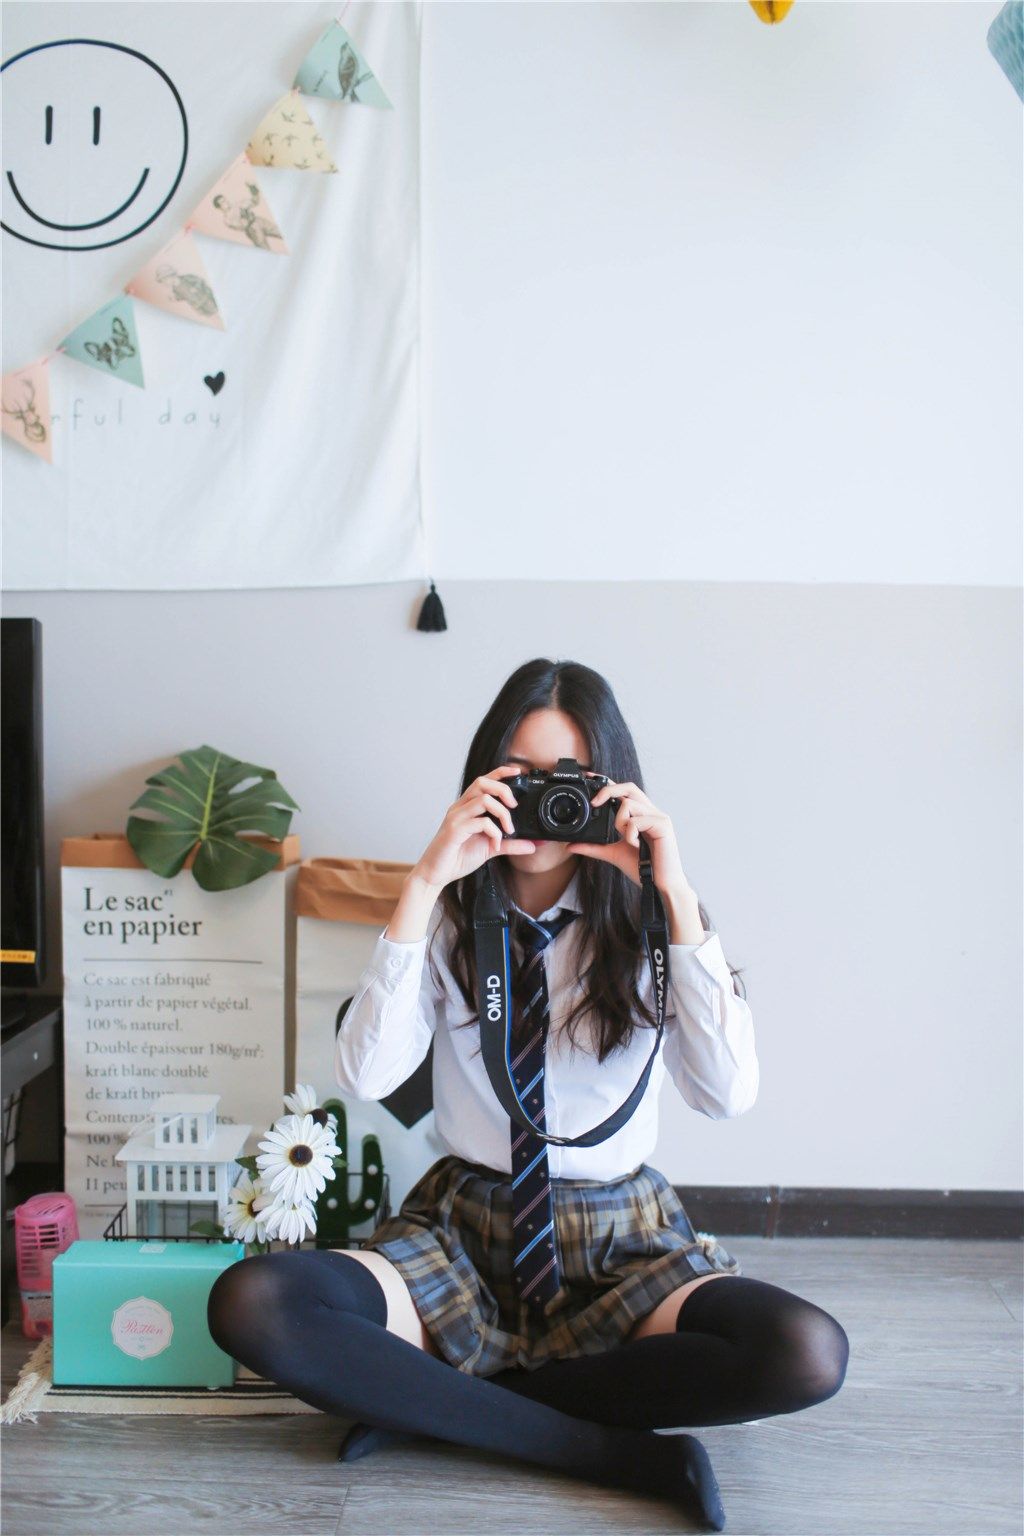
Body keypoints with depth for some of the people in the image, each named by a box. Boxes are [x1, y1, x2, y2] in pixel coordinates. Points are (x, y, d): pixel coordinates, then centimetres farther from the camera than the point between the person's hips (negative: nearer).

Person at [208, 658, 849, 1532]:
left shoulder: (647, 919, -2)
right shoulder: (450, 916, 0)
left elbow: (729, 1093, -17)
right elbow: (364, 1075, -16)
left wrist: (678, 895, -22)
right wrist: (425, 884, -21)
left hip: (621, 1246, 0)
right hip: (464, 1234, 1)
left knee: (809, 1353, -29)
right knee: (250, 1302, -26)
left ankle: (438, 1400, -15)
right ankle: (620, 1453, -20)